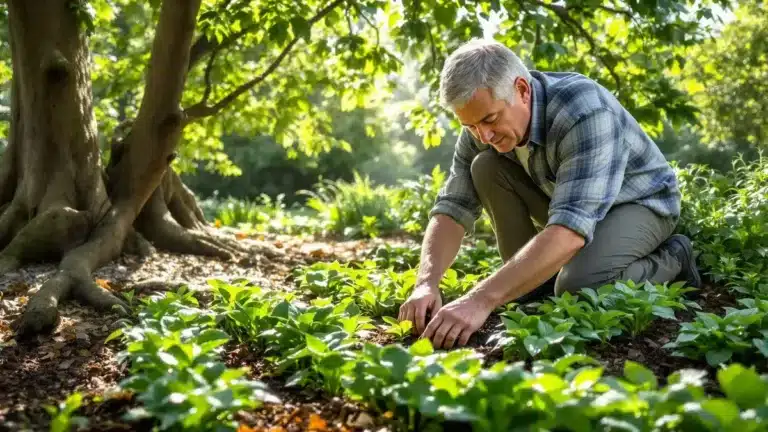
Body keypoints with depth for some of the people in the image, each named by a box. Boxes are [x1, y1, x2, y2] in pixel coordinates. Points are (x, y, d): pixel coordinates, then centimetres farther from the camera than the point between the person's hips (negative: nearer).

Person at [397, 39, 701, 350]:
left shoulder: (584, 112, -37)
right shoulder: (483, 121, -16)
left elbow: (571, 228, -47)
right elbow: (453, 207, -16)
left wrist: (481, 299, -54)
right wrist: (427, 284, -34)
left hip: (640, 201, -6)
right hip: (567, 197, 6)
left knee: (577, 288, -33)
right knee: (485, 167, -17)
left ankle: (671, 261, -3)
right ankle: (535, 281, -3)